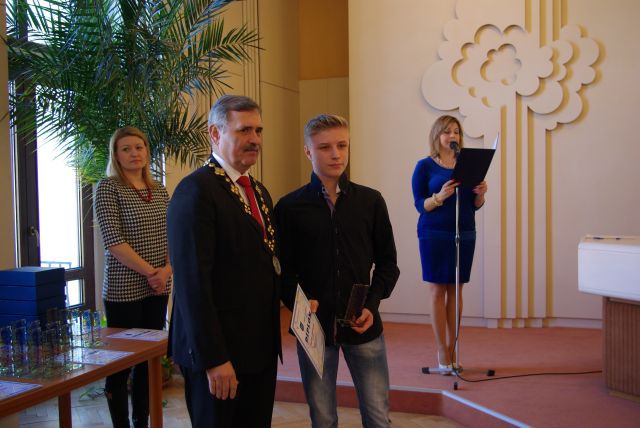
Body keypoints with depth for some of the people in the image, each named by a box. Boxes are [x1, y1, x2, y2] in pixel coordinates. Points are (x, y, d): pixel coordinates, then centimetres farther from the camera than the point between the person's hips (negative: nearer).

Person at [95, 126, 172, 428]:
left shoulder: (159, 190, 11)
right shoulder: (108, 187, -5)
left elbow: (172, 235, 10)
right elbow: (113, 240, -14)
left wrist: (167, 270, -8)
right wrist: (150, 272, -15)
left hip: (158, 289, 5)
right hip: (123, 291, -5)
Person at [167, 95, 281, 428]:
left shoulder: (259, 191, 13)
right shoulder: (196, 190, -15)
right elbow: (192, 282, -20)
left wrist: (273, 337, 11)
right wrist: (213, 359, -21)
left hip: (262, 348, 8)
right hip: (219, 353, -8)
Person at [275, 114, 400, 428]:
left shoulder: (371, 201, 2)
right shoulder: (289, 207, -1)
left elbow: (387, 262, 7)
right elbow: (283, 270, 3)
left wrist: (372, 305, -6)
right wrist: (298, 303, -14)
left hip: (363, 324, 1)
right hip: (314, 325, 0)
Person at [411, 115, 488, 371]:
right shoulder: (425, 166, -1)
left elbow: (474, 205, 13)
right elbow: (420, 205, -6)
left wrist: (480, 194, -8)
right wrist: (439, 197, -24)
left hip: (465, 234, 4)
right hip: (434, 234, -4)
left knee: (455, 290, 6)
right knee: (437, 290, -1)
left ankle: (452, 349, 14)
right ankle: (442, 355, 4)